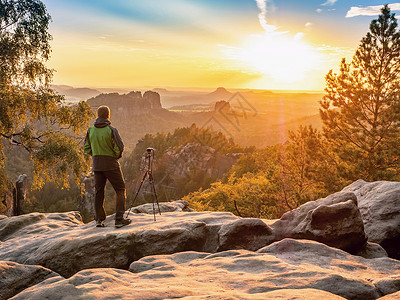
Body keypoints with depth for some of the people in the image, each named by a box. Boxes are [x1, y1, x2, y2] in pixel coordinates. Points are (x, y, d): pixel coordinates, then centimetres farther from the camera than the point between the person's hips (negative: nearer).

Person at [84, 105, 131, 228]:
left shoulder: (90, 130, 2)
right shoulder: (111, 130, -13)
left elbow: (86, 148, 8)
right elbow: (119, 147, -13)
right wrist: (117, 156, 5)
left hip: (97, 165, 5)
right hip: (111, 164, -5)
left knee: (99, 191, 13)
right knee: (120, 190, 5)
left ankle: (99, 219, 14)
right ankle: (119, 219, 0)